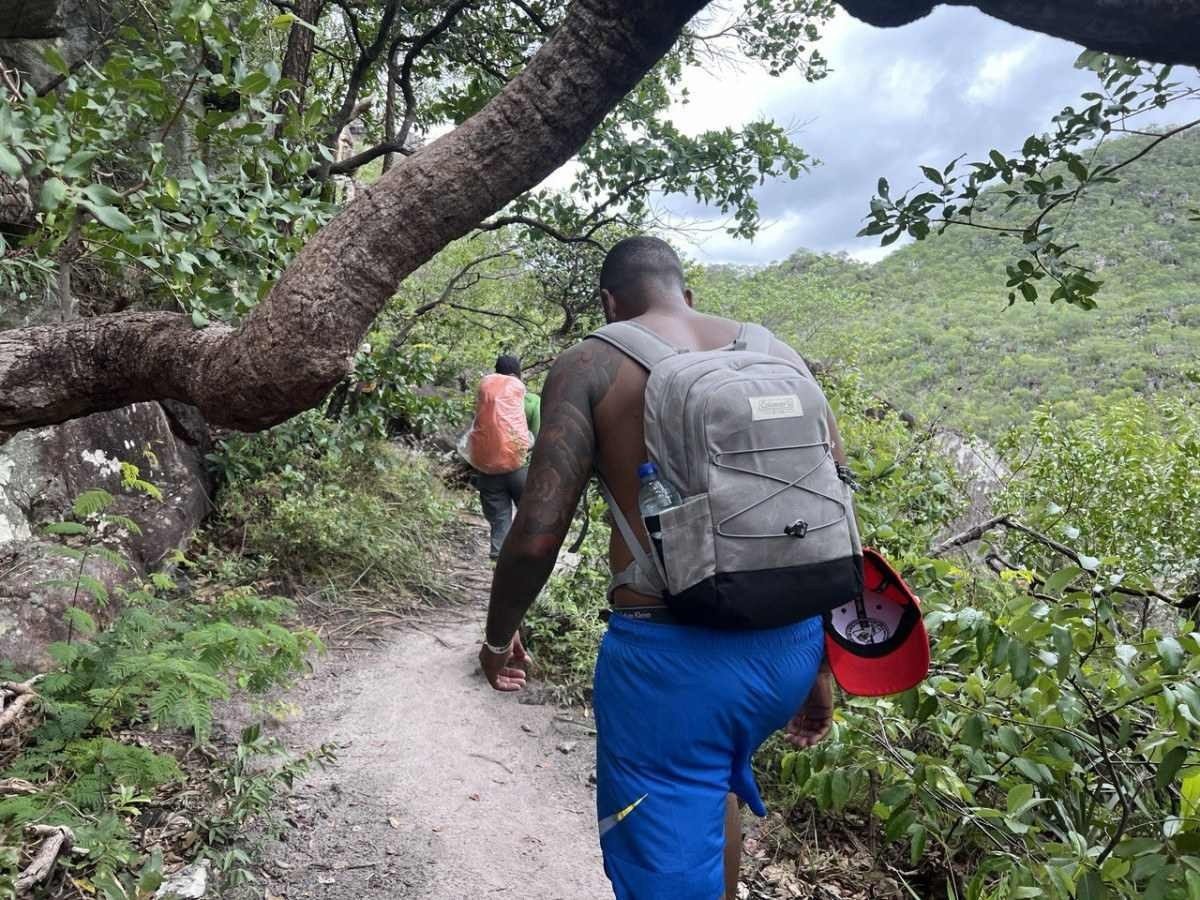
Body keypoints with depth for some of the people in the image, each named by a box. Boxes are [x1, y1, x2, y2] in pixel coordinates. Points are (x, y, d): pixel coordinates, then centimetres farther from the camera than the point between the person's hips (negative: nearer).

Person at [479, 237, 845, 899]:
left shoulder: (588, 365, -2)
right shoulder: (778, 355, 10)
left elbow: (538, 534, -9)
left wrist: (498, 637, 10)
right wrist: (822, 666, 18)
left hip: (669, 654, -5)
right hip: (789, 645, 6)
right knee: (710, 777, 34)